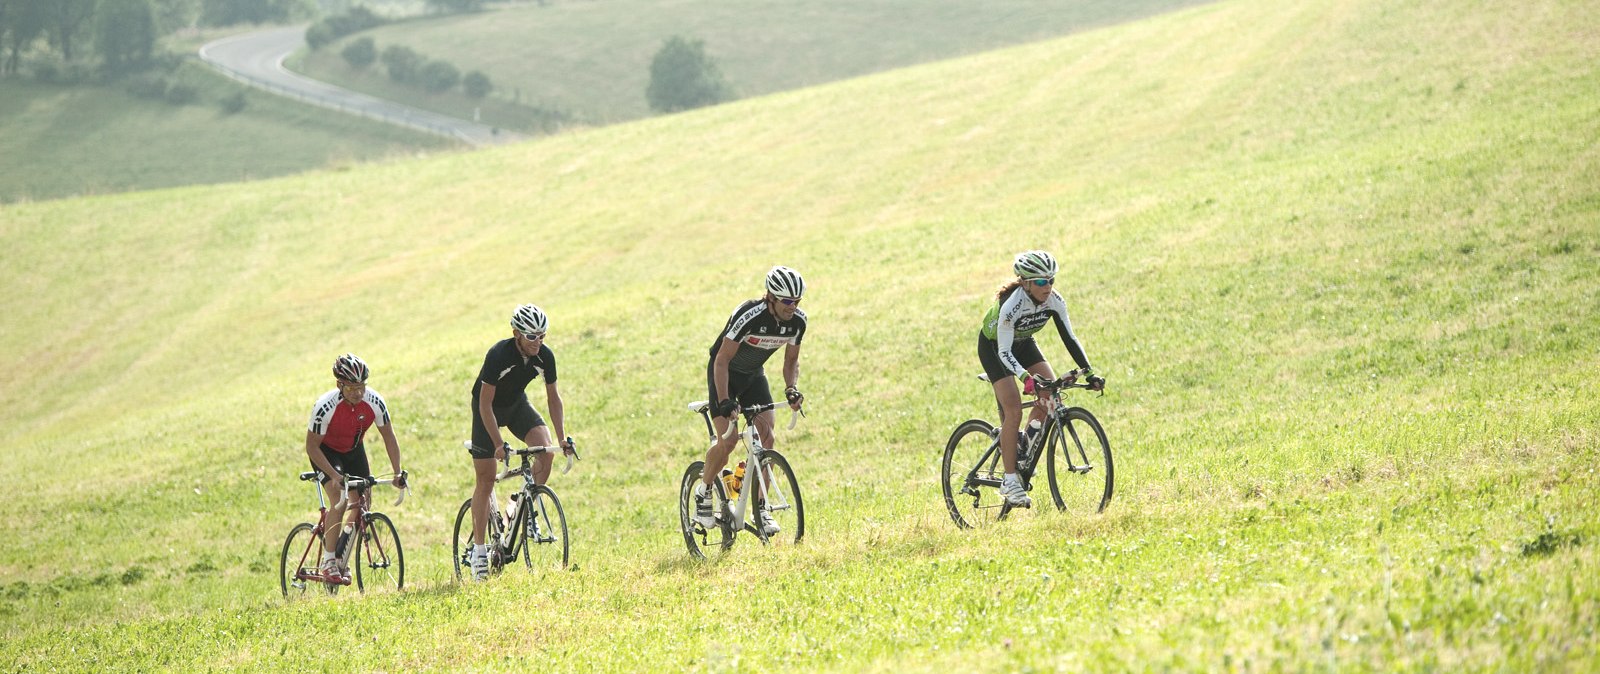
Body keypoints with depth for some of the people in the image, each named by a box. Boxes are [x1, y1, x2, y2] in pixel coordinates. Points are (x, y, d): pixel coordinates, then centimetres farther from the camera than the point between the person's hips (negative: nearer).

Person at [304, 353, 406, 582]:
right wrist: (335, 476, -34)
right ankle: (328, 561, -13)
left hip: (354, 450, 4)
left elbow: (389, 436, -10)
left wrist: (398, 472, -19)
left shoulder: (374, 402, -24)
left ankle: (342, 556, 16)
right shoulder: (325, 407, -35)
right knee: (339, 502, -23)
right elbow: (312, 446, -25)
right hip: (326, 451, -4)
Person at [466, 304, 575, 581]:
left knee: (545, 449, -23)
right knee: (485, 480, -5)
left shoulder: (545, 356, -18)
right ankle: (479, 549, 0)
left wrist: (562, 437, -15)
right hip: (489, 409, -4)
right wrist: (499, 444, -32)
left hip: (517, 405, 4)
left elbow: (553, 397, -6)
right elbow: (485, 404, -28)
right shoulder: (499, 355, -32)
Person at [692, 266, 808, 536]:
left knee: (766, 438, -11)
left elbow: (791, 360, -1)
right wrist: (724, 401, -39)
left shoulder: (797, 321, -16)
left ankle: (760, 509, -5)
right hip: (725, 372, -5)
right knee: (728, 441, -18)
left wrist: (791, 389, -20)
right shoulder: (749, 316, -33)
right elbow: (722, 360, -30)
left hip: (753, 375, 5)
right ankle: (703, 491, 7)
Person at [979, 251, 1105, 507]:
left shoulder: (1053, 300, -20)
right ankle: (1009, 481, -13)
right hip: (993, 347, -6)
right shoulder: (1011, 305, -36)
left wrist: (1089, 373, -25)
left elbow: (1069, 337, -15)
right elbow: (1004, 352, -37)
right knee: (1013, 411, -18)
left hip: (1022, 343, 6)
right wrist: (1027, 378, -53)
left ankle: (1028, 445, 10)